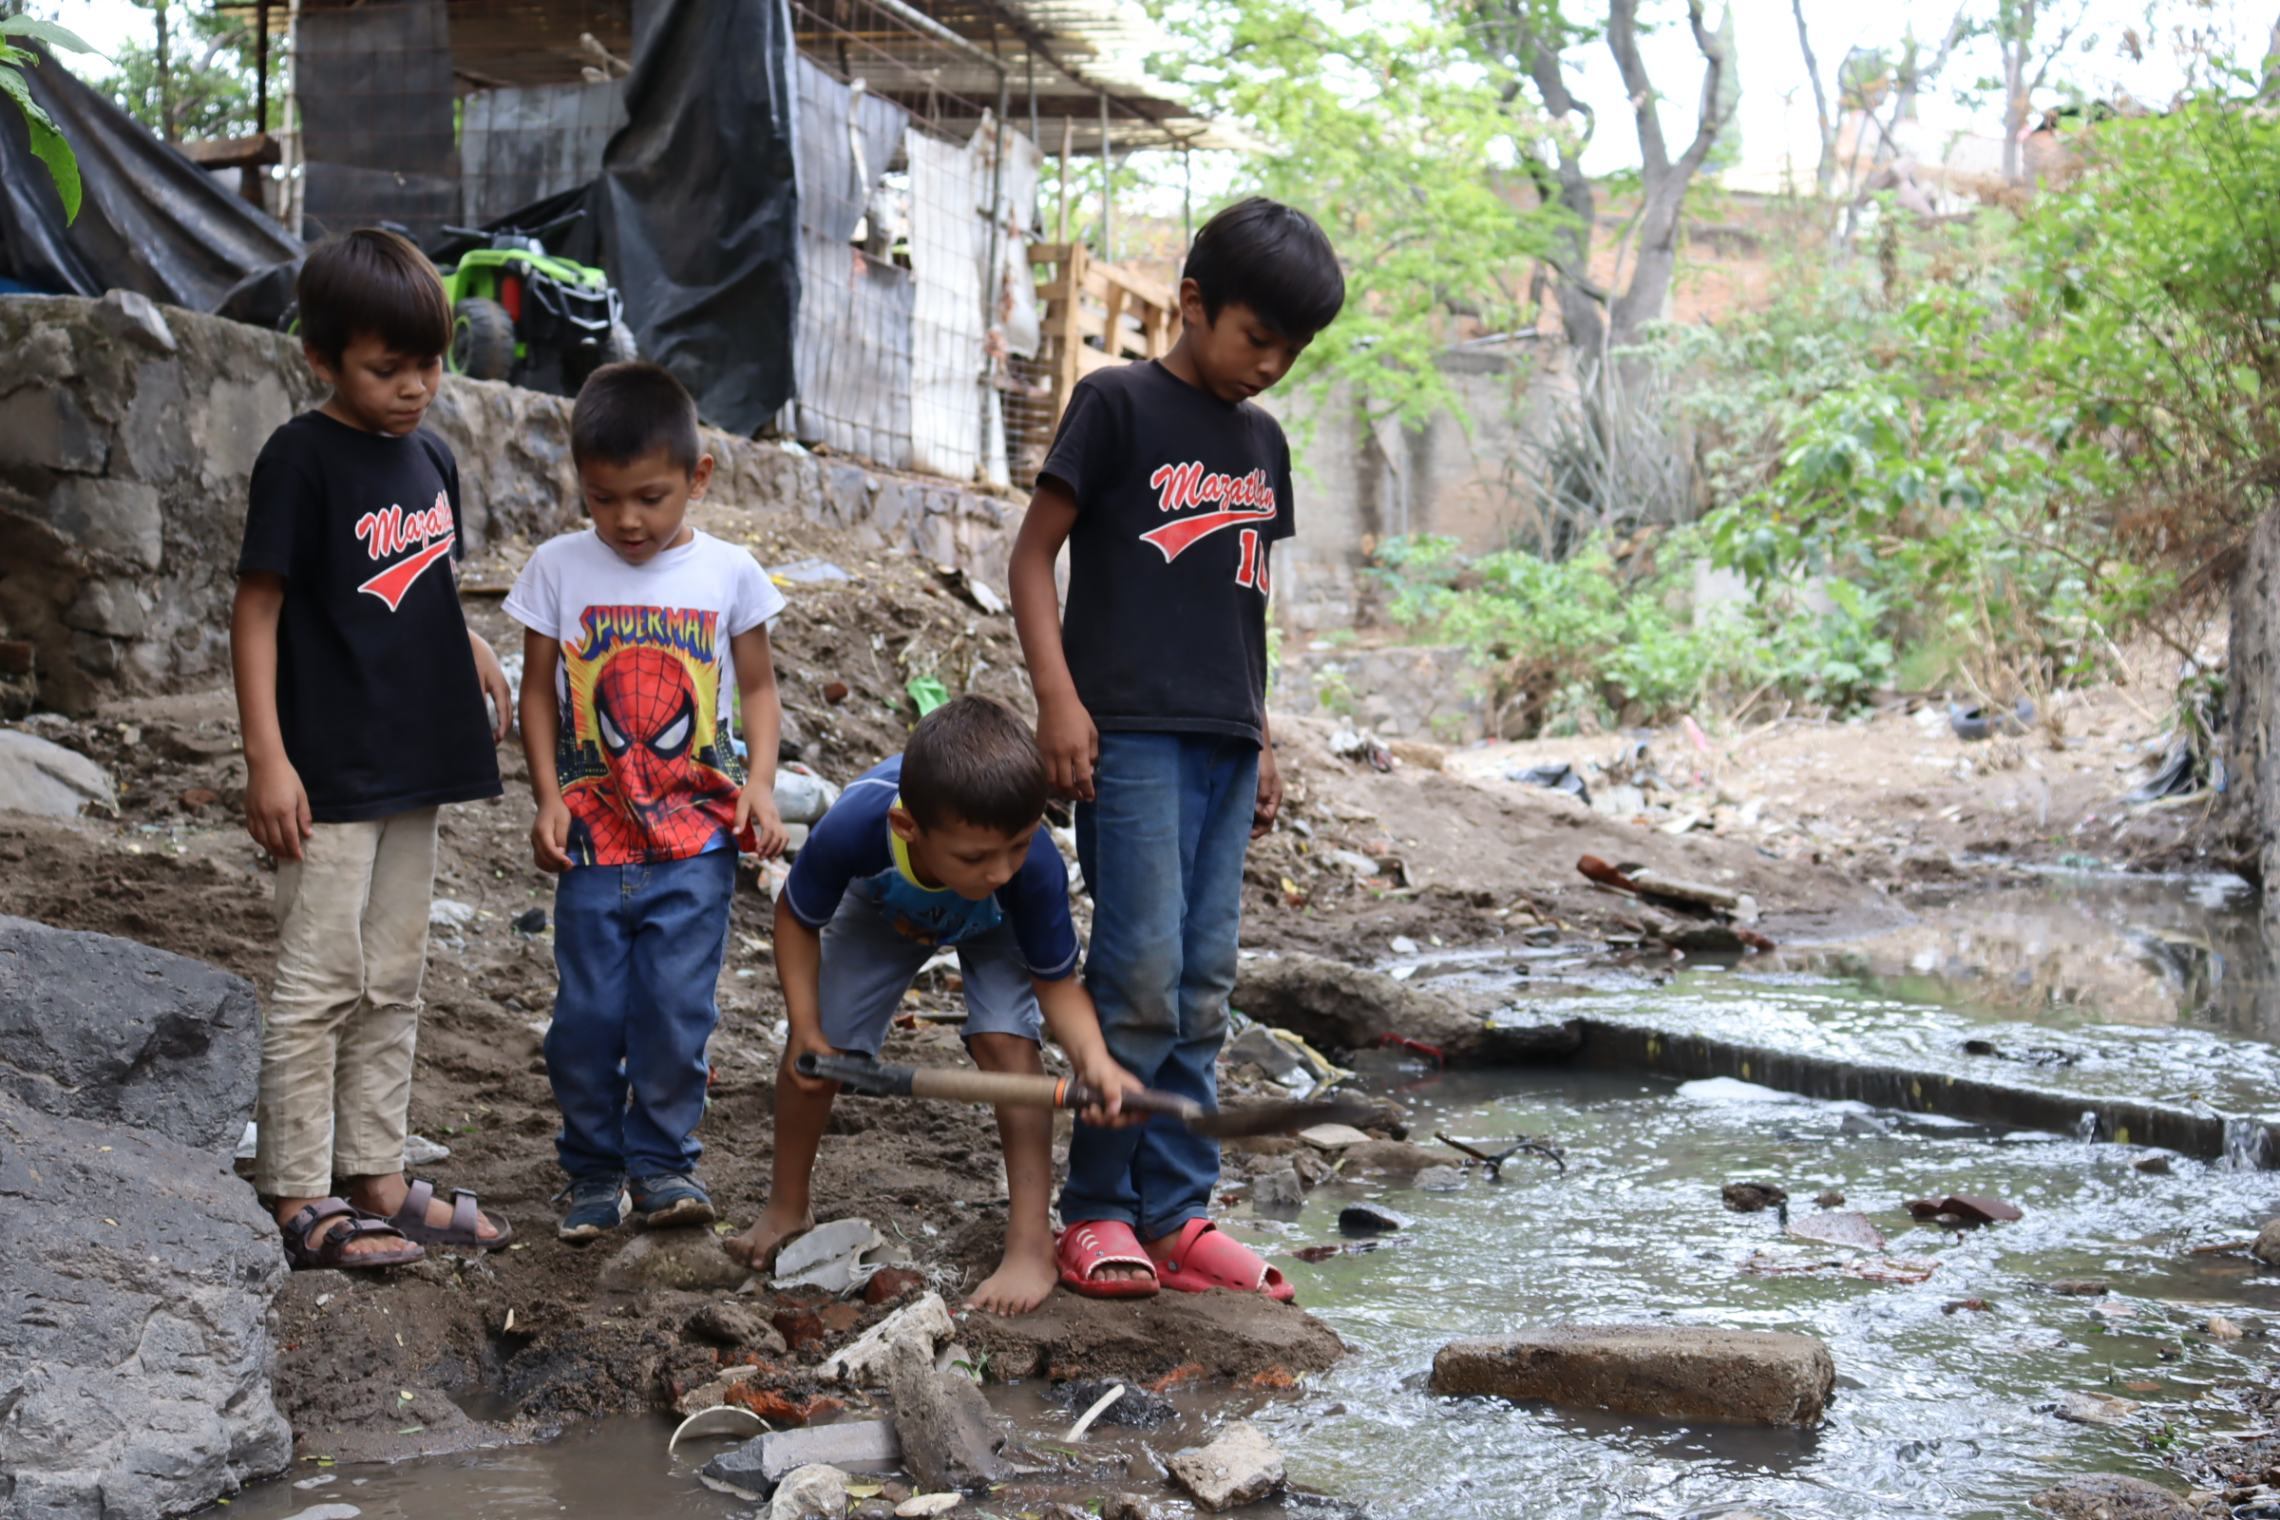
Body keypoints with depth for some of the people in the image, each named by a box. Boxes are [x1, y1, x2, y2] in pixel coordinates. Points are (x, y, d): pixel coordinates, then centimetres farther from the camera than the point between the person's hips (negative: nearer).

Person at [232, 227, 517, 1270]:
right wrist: (266, 759, -18)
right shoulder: (301, 459, -11)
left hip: (413, 762, 7)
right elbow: (258, 609, -13)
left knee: (393, 982, 13)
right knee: (320, 980, -3)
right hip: (330, 771, -7)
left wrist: (473, 656, 2)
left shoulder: (429, 459, 10)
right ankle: (298, 1197, 4)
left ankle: (376, 1176, 22)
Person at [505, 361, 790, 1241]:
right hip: (594, 837, 1)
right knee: (588, 1013, 2)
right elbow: (538, 690, 6)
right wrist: (547, 797, -4)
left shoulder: (729, 573, 1)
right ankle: (594, 1169, 17)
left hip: (694, 840, 0)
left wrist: (760, 781, -7)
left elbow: (757, 686, 8)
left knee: (677, 1009, -2)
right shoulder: (560, 569, 1)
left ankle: (662, 1159, 13)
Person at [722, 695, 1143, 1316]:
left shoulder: (1034, 867, -45)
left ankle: (1031, 1245, -14)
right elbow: (797, 917, -21)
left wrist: (1095, 1060, -52)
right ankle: (787, 1210, 26)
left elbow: (1057, 983, -31)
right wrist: (805, 1028, -27)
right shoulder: (851, 830, -45)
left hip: (998, 923, -1)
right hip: (883, 907, 1)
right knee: (814, 1051, -1)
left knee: (1005, 1040, -23)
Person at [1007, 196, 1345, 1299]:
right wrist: (1057, 697, -12)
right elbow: (1034, 553, -3)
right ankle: (1096, 1208, 0)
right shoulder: (1119, 405, -2)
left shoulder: (1262, 443, 17)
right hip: (1130, 733, -6)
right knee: (1142, 975, -11)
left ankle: (1175, 1214, 12)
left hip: (1223, 747, 7)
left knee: (1203, 990, 6)